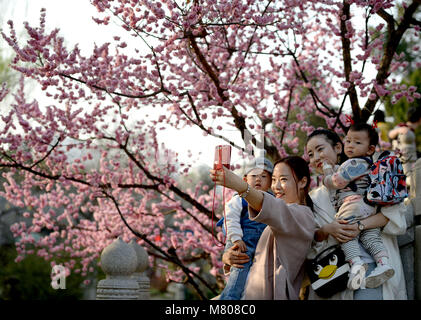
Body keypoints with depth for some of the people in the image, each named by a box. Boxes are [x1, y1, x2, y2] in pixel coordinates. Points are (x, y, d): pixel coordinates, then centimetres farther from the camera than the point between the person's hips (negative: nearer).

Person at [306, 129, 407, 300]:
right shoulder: (314, 198, 20)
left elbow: (395, 211, -2)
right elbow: (309, 239, 11)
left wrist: (360, 225, -14)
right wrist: (326, 230, -9)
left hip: (370, 264, -2)